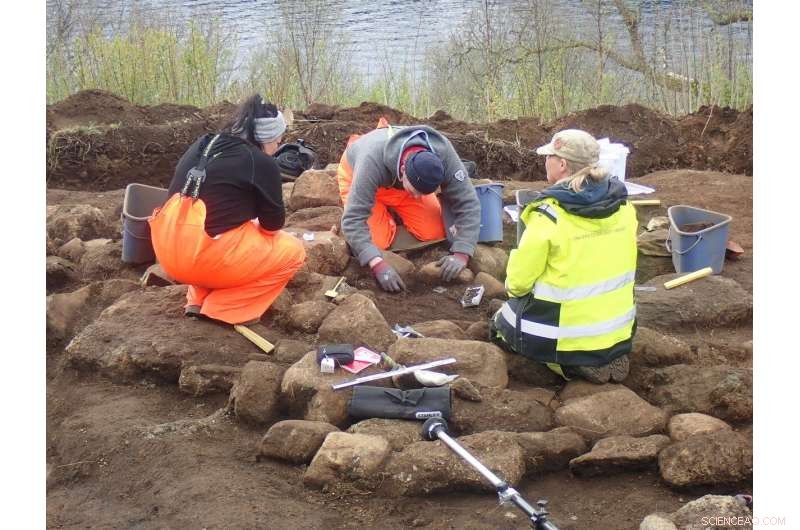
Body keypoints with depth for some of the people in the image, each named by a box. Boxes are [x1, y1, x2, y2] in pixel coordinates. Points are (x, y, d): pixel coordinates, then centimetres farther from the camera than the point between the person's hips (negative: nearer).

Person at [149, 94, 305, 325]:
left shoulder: (201, 145, 15)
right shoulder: (261, 163, -6)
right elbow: (273, 223, 3)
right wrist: (257, 225, 25)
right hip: (204, 257, -8)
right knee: (292, 252, 10)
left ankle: (198, 301, 19)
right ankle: (225, 309, 4)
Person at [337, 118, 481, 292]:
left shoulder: (443, 154, -37)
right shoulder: (372, 159, -45)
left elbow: (468, 204, -30)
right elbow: (353, 219, -45)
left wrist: (461, 253, -42)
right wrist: (378, 263, -56)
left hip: (403, 180, 3)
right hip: (357, 173, -3)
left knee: (434, 233, -11)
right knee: (375, 241, -20)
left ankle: (393, 209, 17)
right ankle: (384, 211, 13)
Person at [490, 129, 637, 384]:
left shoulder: (549, 216, -20)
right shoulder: (623, 205, -4)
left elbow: (518, 281, -12)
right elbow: (612, 265, 8)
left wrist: (514, 289, 10)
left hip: (566, 337, -6)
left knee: (500, 322, 23)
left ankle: (571, 364, -1)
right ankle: (610, 357, 9)